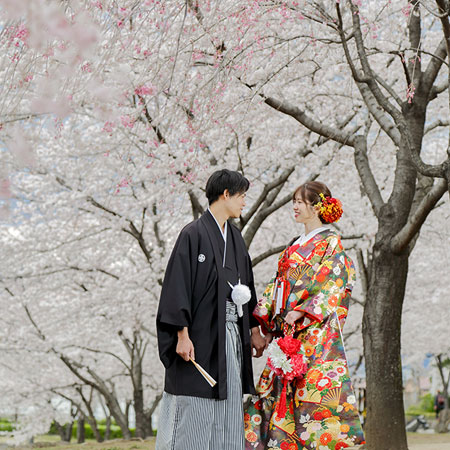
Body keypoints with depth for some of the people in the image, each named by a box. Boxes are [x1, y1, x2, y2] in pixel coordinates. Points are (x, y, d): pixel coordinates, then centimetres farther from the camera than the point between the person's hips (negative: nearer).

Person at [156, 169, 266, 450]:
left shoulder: (235, 237, 14)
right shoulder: (193, 234, -9)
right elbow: (178, 286, -14)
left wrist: (254, 329, 19)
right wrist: (182, 335, -20)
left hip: (231, 335, 8)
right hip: (201, 335, -8)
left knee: (228, 416, 9)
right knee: (192, 416, -4)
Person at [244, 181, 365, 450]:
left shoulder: (331, 244, -3)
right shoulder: (295, 246, 20)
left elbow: (331, 287, -13)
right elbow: (278, 286, 19)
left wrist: (300, 312, -19)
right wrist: (266, 319, 8)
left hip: (315, 333, -8)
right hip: (286, 332, 8)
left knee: (312, 393, -9)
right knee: (277, 392, 5)